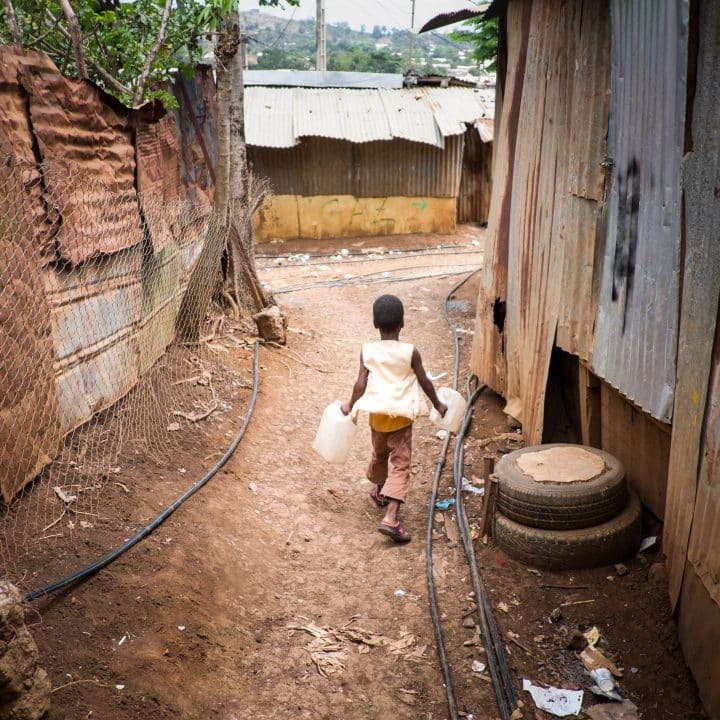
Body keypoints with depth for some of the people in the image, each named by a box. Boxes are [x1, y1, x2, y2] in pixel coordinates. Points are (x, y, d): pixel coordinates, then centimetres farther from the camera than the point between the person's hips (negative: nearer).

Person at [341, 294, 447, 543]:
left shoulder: (367, 351, -5)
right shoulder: (410, 352, -9)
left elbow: (361, 383, -6)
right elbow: (425, 382, -2)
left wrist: (350, 406, 10)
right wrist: (438, 404, 13)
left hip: (377, 413, 3)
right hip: (401, 415, -3)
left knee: (379, 454, 27)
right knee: (400, 464, -3)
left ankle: (379, 491, 51)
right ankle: (390, 518, -15)